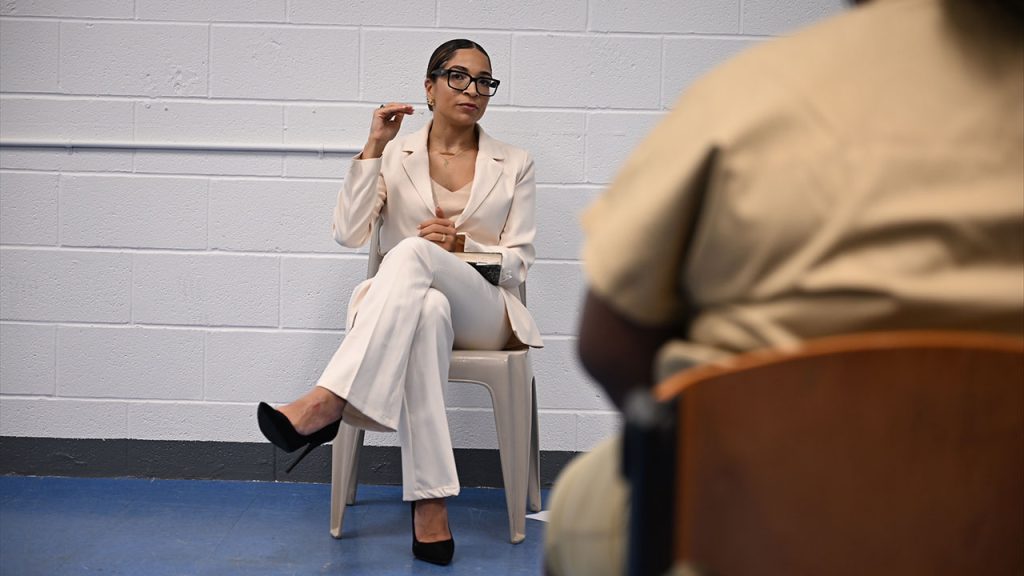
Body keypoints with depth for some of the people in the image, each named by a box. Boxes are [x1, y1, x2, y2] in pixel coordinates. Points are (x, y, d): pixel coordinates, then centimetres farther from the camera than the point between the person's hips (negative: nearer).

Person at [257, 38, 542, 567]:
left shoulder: (514, 165, 11)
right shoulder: (396, 155, 11)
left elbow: (518, 263, 7)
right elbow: (348, 233, -3)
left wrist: (462, 247, -13)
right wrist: (374, 148, -10)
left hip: (485, 313, 0)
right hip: (404, 305, 0)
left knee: (413, 252, -36)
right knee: (427, 311, -42)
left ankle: (327, 404, -48)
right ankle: (429, 501, -48)